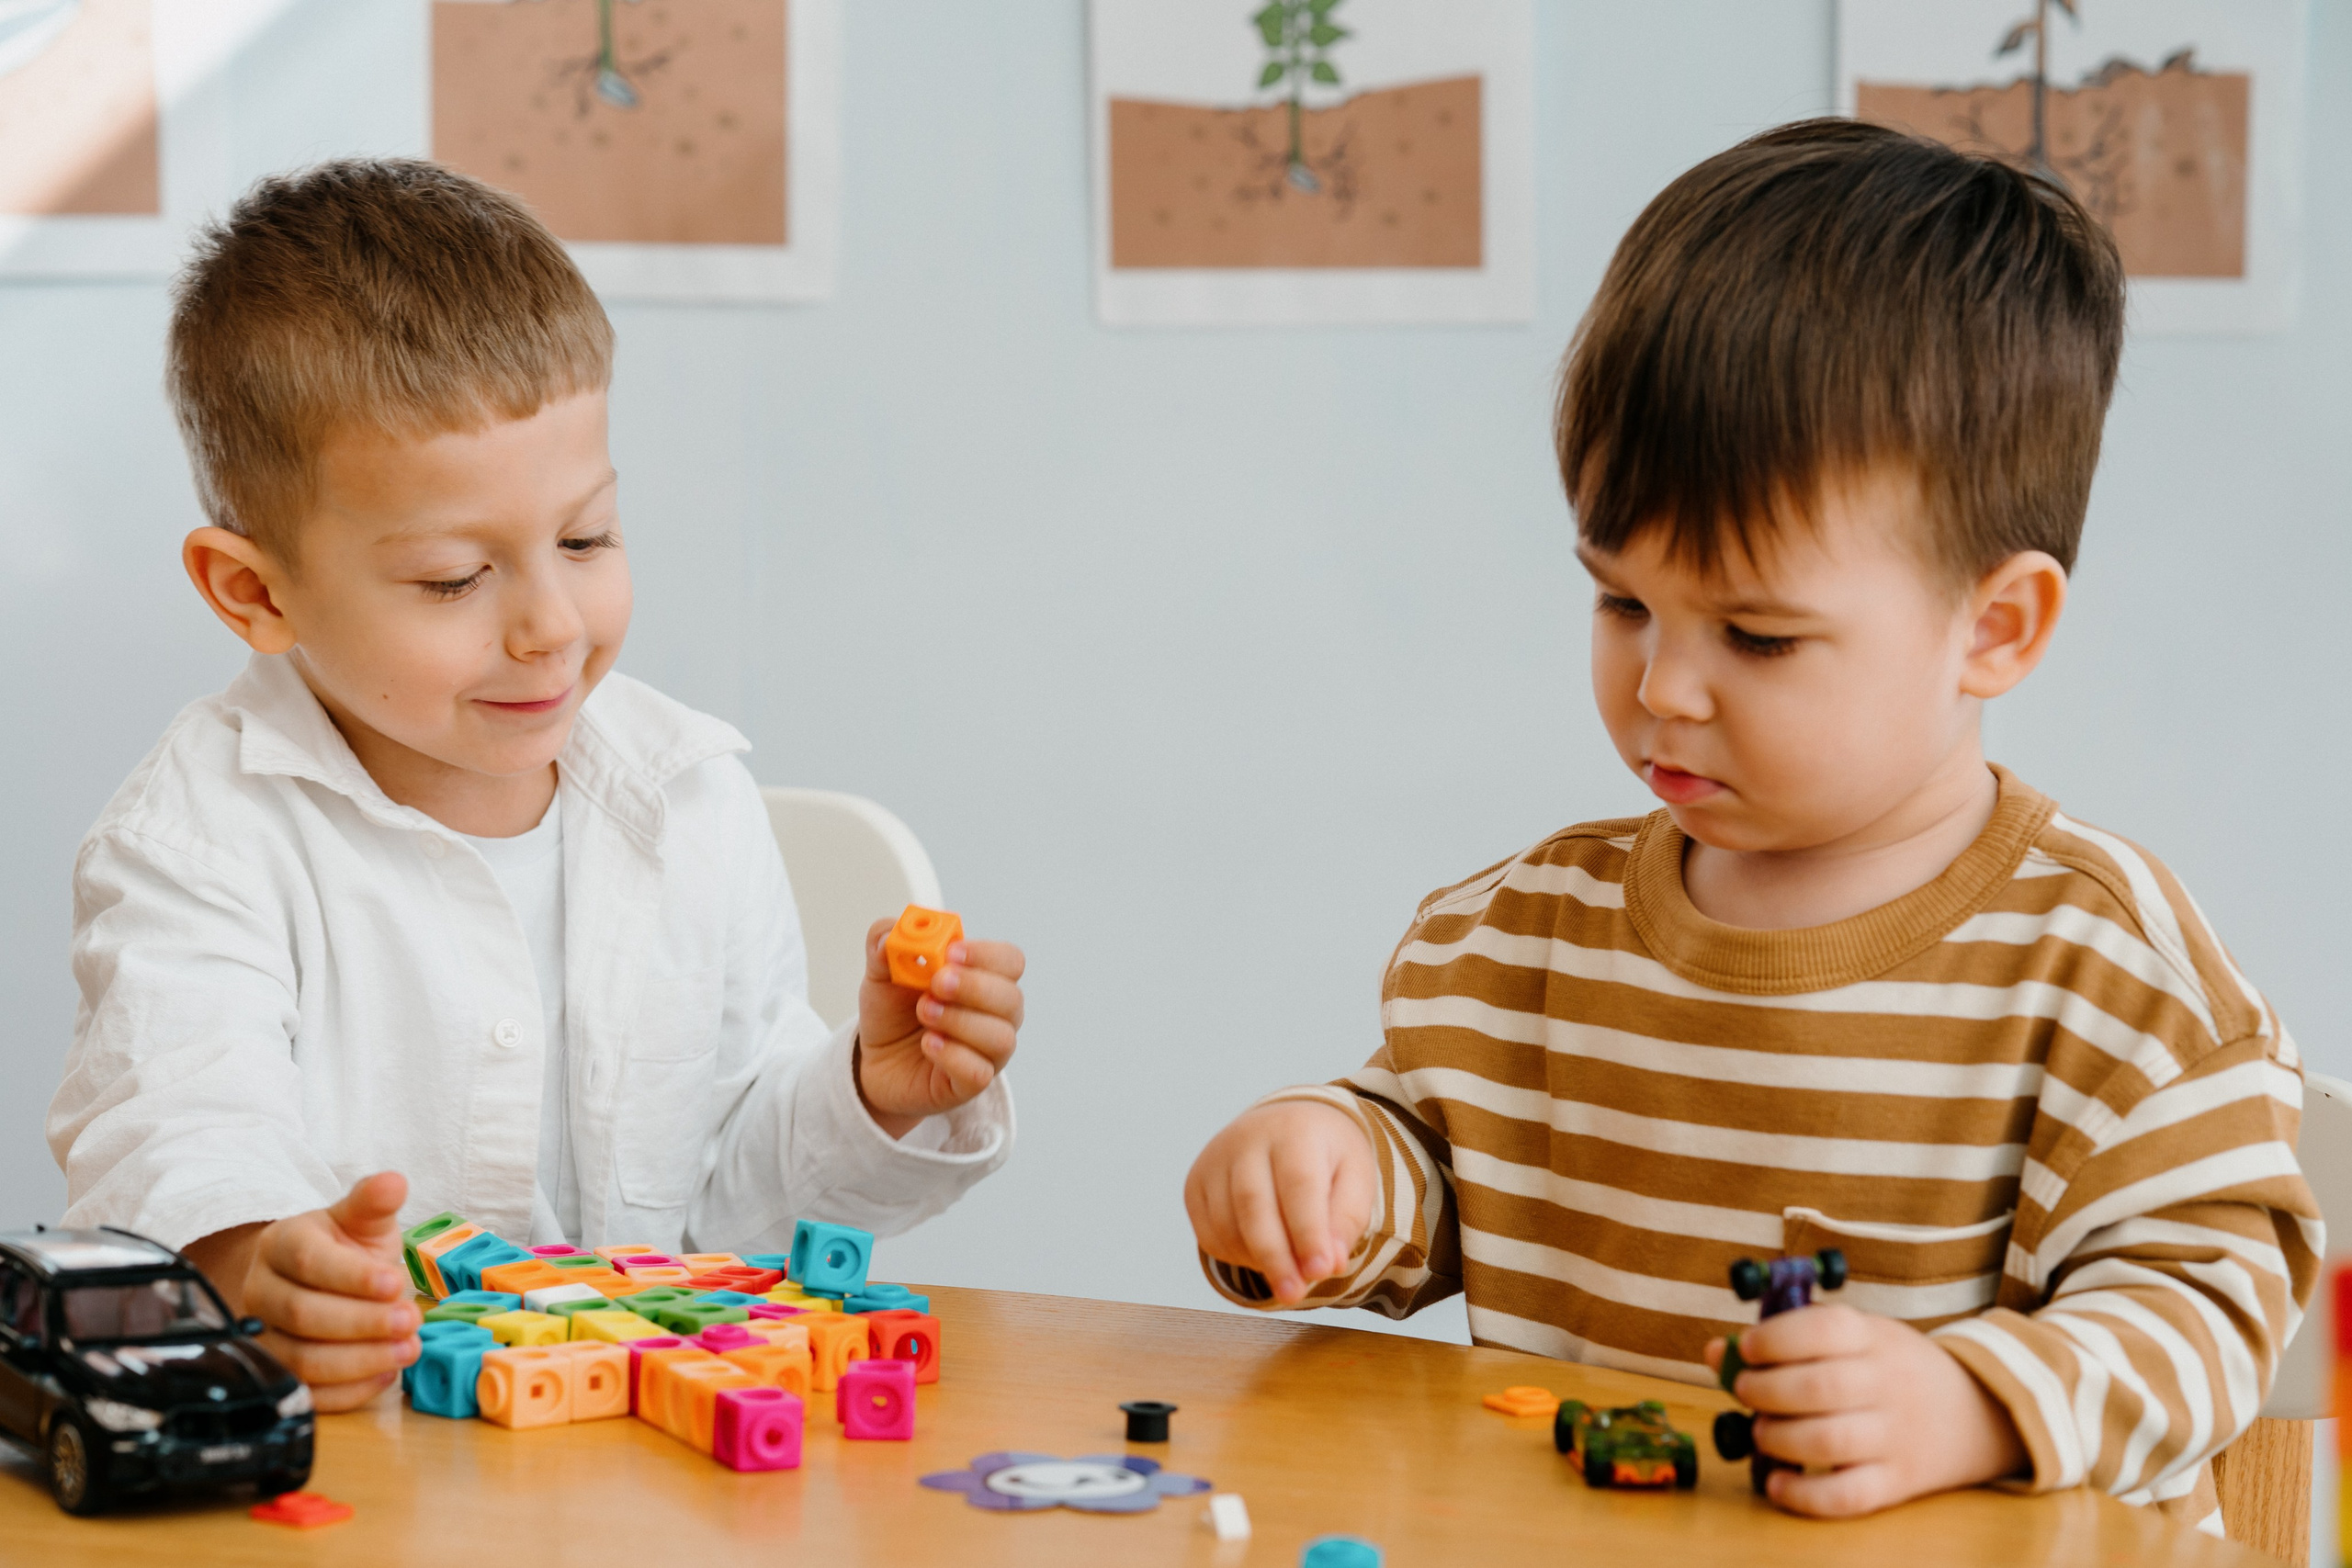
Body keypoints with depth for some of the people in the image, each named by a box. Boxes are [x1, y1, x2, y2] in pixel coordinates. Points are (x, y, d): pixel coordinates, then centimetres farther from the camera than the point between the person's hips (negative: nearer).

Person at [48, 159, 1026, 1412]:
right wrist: (251, 1268, -41)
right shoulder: (199, 840, -5)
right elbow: (175, 1141, -21)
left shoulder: (692, 804, 8)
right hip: (347, 1445, -2)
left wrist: (871, 1101, -3)